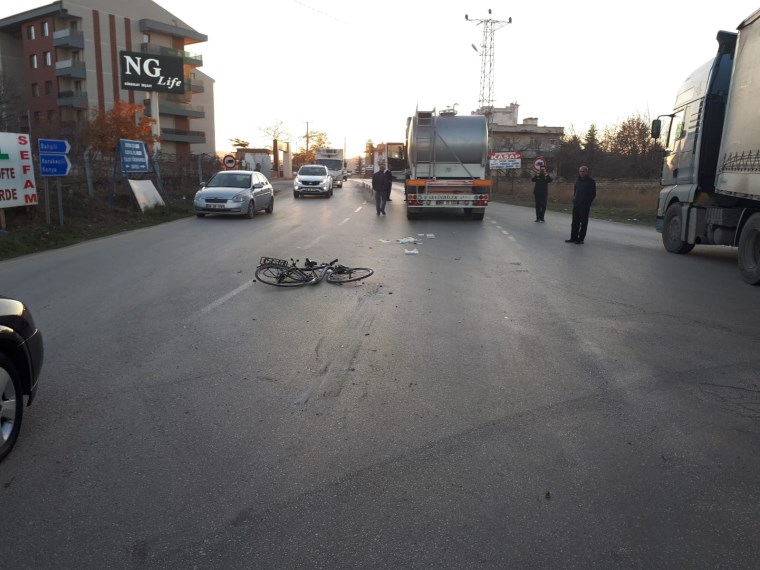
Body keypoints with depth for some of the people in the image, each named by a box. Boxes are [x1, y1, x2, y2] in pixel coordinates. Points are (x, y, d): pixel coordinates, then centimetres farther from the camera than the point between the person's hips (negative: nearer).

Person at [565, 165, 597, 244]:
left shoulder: (591, 181, -5)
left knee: (583, 222, 2)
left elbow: (593, 194, -6)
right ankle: (573, 238, 16)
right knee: (575, 222, 9)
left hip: (585, 206, -6)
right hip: (576, 205, 6)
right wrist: (574, 197, 8)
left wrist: (588, 202, -11)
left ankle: (581, 239, 6)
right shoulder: (578, 181, 13)